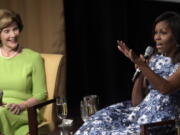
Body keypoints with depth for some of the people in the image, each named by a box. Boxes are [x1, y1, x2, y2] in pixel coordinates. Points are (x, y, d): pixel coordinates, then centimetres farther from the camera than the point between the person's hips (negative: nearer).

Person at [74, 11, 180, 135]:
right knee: (99, 124, -11)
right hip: (142, 111, 6)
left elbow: (165, 88, -25)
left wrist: (141, 65, -29)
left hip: (164, 120, -6)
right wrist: (140, 70, -5)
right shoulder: (154, 58, 12)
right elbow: (136, 102, 7)